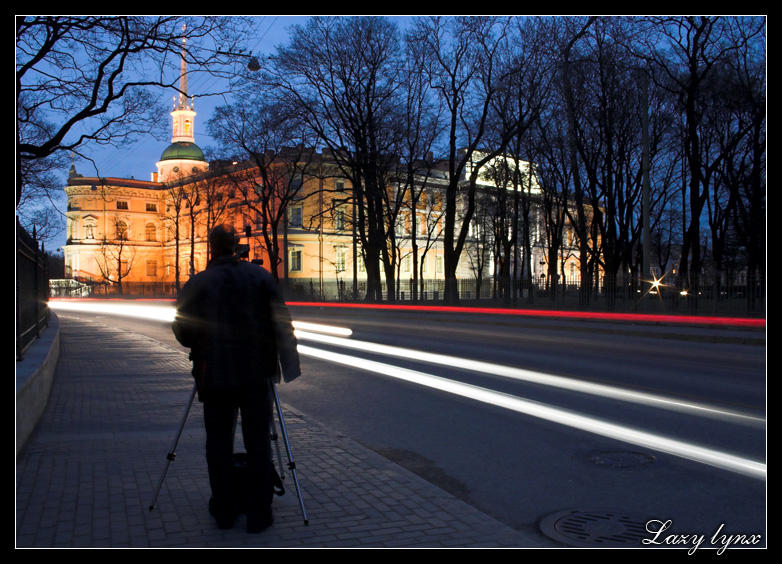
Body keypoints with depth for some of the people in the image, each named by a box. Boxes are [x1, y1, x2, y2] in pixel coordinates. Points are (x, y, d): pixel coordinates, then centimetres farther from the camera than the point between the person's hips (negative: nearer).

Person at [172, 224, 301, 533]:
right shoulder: (260, 276, 1)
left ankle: (224, 511, 19)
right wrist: (289, 366, -1)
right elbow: (282, 324, -4)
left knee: (219, 444, 11)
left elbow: (182, 332, 2)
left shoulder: (196, 284, -1)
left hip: (214, 376, 0)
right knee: (258, 443, 6)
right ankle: (259, 513, 10)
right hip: (256, 373, 0)